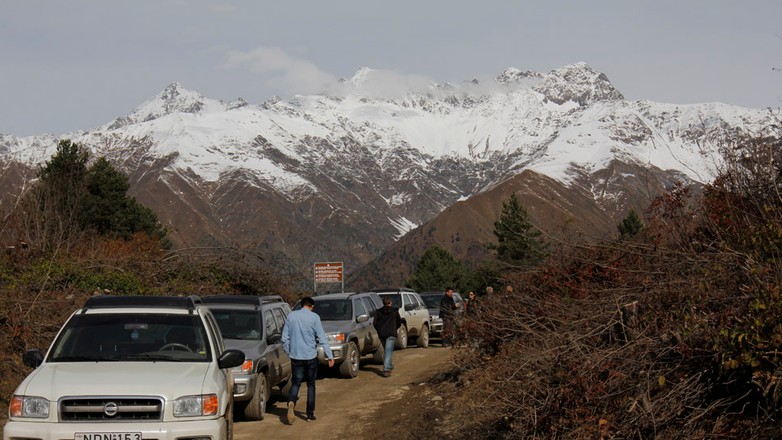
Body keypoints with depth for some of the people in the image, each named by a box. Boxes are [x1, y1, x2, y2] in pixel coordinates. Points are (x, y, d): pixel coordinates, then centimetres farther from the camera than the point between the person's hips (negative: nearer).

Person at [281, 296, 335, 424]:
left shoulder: (291, 316, 3)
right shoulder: (314, 317, -7)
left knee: (295, 383, 6)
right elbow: (322, 338, -9)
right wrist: (330, 356, -6)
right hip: (311, 356, -2)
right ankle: (310, 414, 12)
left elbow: (285, 337, 6)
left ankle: (291, 402, -24)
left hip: (296, 356, 2)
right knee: (311, 384, 11)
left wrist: (288, 352, 18)